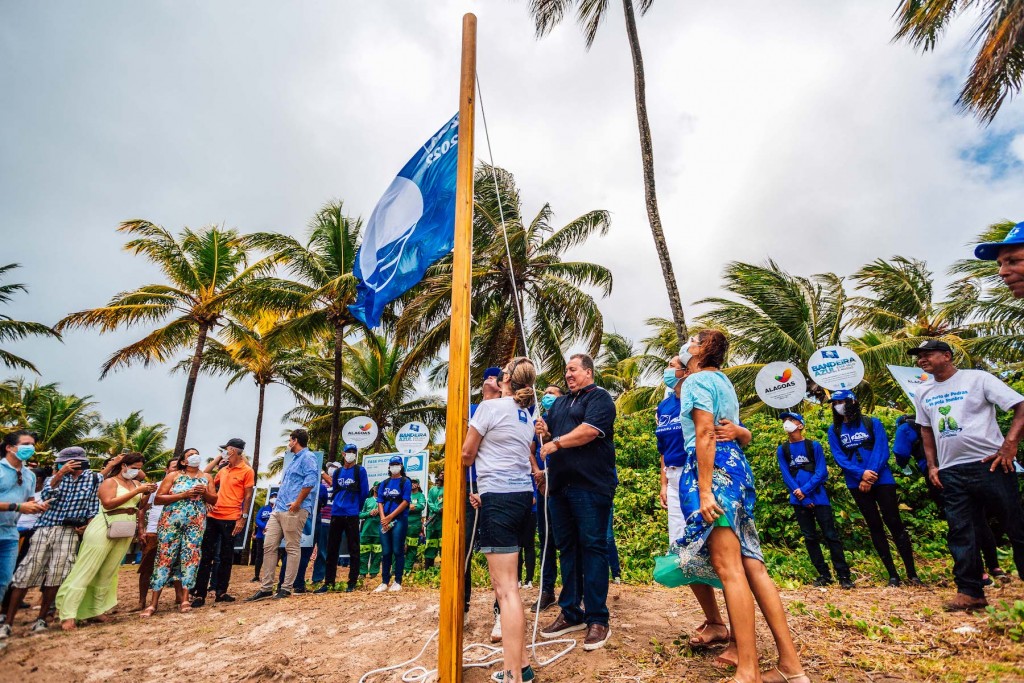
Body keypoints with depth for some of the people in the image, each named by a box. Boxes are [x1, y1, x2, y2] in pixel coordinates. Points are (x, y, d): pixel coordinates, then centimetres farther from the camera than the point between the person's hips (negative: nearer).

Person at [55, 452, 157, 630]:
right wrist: (136, 492, -22)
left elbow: (140, 506, 15)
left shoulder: (136, 483, 13)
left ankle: (96, 610, 19)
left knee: (108, 573, 11)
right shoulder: (110, 481, -6)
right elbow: (108, 503, -20)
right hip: (105, 529, -7)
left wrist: (147, 494, -4)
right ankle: (67, 615, -4)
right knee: (86, 572, -5)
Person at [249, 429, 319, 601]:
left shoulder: (307, 457, -7)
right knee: (269, 546, 7)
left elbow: (311, 480, -21)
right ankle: (266, 587, 13)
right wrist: (278, 502, 21)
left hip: (294, 511, -10)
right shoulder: (294, 460, 25)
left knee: (292, 549, -2)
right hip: (279, 509, 10)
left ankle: (287, 588, 4)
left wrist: (298, 502, -21)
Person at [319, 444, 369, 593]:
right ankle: (329, 581, 17)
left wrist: (356, 507, 7)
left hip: (352, 515, -5)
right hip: (336, 514, 5)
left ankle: (352, 582, 7)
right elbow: (335, 491, 21)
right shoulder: (337, 472, 14)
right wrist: (340, 503, 13)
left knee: (353, 549, 1)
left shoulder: (360, 470, 0)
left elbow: (364, 492, -1)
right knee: (332, 548, 8)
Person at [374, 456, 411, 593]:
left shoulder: (405, 482, 0)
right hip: (384, 521, 4)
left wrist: (390, 517, -11)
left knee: (397, 551, -3)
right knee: (386, 552, 7)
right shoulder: (384, 483, 14)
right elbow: (380, 502, 10)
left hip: (399, 520, -4)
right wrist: (383, 518, -7)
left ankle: (398, 582, 5)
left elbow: (405, 502, -8)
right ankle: (384, 582, 13)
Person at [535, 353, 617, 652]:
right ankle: (570, 613, 23)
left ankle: (597, 619, 7)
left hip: (591, 485, -7)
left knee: (593, 547, -2)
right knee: (566, 548, 12)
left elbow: (590, 430, -17)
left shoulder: (599, 397, -2)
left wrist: (557, 442, -11)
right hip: (560, 485, 7)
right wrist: (543, 433, -1)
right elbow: (548, 435, 22)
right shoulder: (560, 403, 21)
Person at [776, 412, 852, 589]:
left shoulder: (814, 446, 2)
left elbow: (822, 472, -5)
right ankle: (824, 574, 15)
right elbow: (786, 476, 0)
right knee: (810, 538, 6)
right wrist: (802, 499, -8)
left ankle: (843, 575, 5)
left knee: (830, 535, -2)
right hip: (799, 501, 2)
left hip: (818, 497, -2)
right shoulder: (782, 450, 6)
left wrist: (804, 490, -14)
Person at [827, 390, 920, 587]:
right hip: (857, 484, 2)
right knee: (875, 526, 6)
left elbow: (882, 451, -7)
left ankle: (912, 573, 8)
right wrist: (862, 474, -15)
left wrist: (871, 476, -16)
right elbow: (839, 458, -2)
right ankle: (892, 574, 14)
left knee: (894, 523, -2)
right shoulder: (834, 430, 6)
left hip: (882, 480, -2)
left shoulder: (873, 423, 1)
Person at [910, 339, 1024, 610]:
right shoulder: (923, 393, 13)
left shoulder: (977, 378, -2)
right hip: (951, 472, 5)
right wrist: (932, 466, 13)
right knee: (960, 533, 5)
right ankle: (970, 592, 12)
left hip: (990, 464, -5)